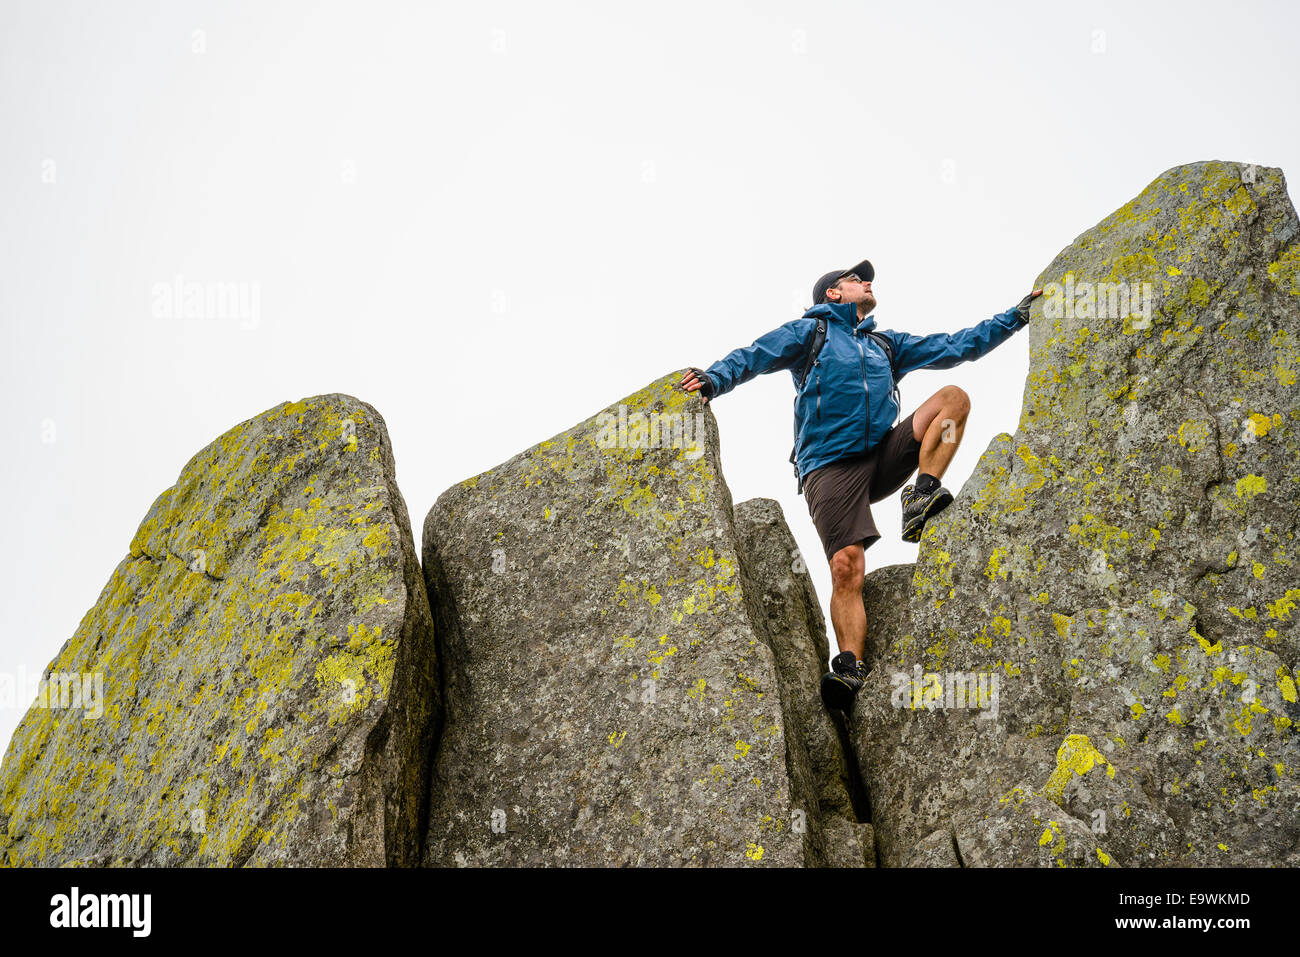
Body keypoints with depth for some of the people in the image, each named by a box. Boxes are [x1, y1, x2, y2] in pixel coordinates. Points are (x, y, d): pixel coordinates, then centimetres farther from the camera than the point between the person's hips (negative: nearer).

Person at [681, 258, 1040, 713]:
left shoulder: (887, 344, 26)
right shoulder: (809, 331, 12)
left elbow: (955, 346, 27)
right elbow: (755, 355, -3)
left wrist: (1016, 316, 26)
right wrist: (714, 378, -23)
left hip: (882, 456, 5)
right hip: (830, 466, -5)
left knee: (953, 397, -9)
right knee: (846, 567, -22)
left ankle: (921, 500, -22)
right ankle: (851, 669, -26)